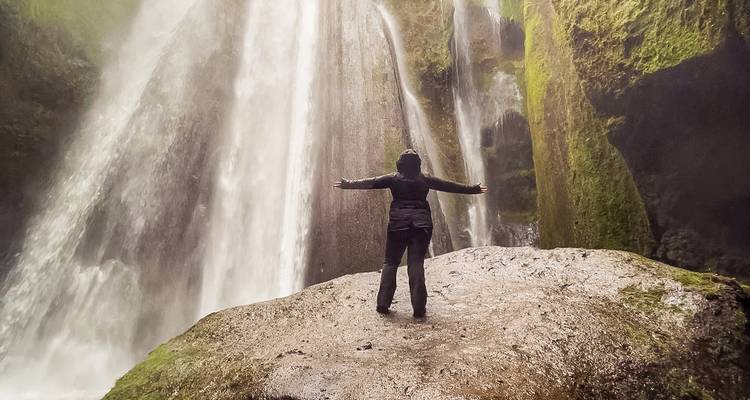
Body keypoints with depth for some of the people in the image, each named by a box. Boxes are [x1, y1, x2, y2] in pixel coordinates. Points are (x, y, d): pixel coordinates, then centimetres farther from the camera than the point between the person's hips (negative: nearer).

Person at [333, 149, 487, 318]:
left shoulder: (393, 178, 6)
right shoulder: (425, 179, 9)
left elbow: (369, 182, 1)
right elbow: (449, 185, 12)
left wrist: (347, 184, 7)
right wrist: (474, 189, 20)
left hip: (398, 223, -1)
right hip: (422, 224, 1)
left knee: (390, 262, 8)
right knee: (416, 264, 1)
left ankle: (383, 304, 4)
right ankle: (419, 308, -2)